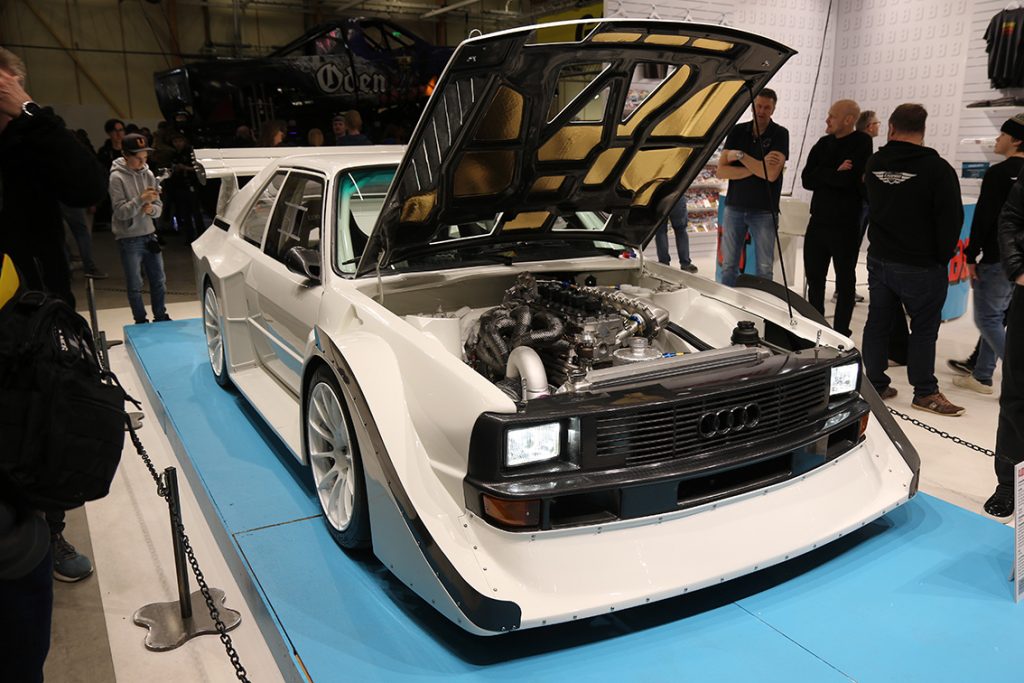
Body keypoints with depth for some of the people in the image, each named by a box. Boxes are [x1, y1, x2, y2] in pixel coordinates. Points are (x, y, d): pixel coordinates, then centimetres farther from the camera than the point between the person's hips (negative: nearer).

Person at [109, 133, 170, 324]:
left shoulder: (148, 174, 3)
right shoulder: (117, 177, -11)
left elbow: (159, 206, 6)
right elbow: (121, 212, -16)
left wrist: (151, 209, -15)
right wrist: (141, 199, -27)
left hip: (149, 235, 5)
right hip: (129, 239, -5)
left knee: (159, 281, 14)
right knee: (135, 287, 5)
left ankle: (161, 318, 27)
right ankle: (141, 322, 17)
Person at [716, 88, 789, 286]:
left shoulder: (780, 134, -3)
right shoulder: (738, 132, 6)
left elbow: (771, 174, -17)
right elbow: (721, 171, -3)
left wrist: (740, 155, -11)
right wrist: (756, 168, -14)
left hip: (764, 210, -3)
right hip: (734, 206, 3)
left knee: (764, 268, 3)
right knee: (729, 265, 9)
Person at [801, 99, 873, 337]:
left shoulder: (862, 143, -8)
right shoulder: (823, 144, 11)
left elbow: (852, 179, -21)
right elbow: (806, 179, 0)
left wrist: (824, 175, -8)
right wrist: (835, 173, -12)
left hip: (845, 226, -6)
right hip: (818, 221, 6)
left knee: (845, 281, 6)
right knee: (814, 278, 14)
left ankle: (840, 333, 14)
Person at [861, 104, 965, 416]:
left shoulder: (874, 164, 1)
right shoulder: (937, 168, -15)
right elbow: (952, 219, -11)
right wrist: (942, 256, 1)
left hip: (879, 259, 5)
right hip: (921, 266, -5)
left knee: (877, 322, 11)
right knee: (924, 328, 5)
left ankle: (876, 384, 18)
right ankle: (925, 392, 12)